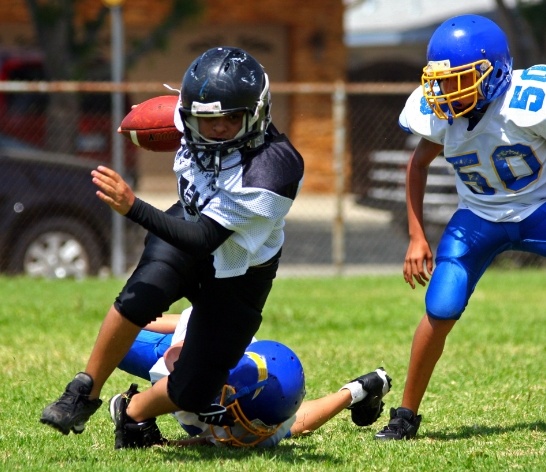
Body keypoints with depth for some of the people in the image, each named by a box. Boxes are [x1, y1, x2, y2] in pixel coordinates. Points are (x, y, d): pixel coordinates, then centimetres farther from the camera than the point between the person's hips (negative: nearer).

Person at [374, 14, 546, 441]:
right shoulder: (439, 114, -15)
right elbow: (419, 165, 5)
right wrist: (417, 238, 1)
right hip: (479, 218, 2)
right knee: (440, 313, -11)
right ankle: (406, 416, 4)